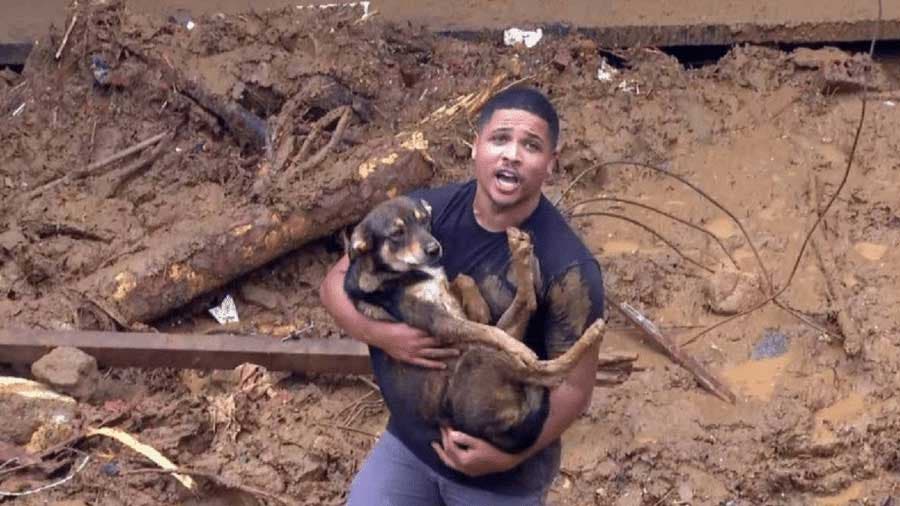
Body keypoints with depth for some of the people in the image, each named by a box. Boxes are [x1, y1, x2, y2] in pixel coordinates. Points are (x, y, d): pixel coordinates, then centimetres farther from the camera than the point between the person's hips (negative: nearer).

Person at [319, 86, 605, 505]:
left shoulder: (567, 267, -21)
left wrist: (510, 456, -27)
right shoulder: (424, 213, -9)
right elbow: (337, 282, -1)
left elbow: (573, 387, -16)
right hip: (408, 443, 4)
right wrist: (380, 334, -21)